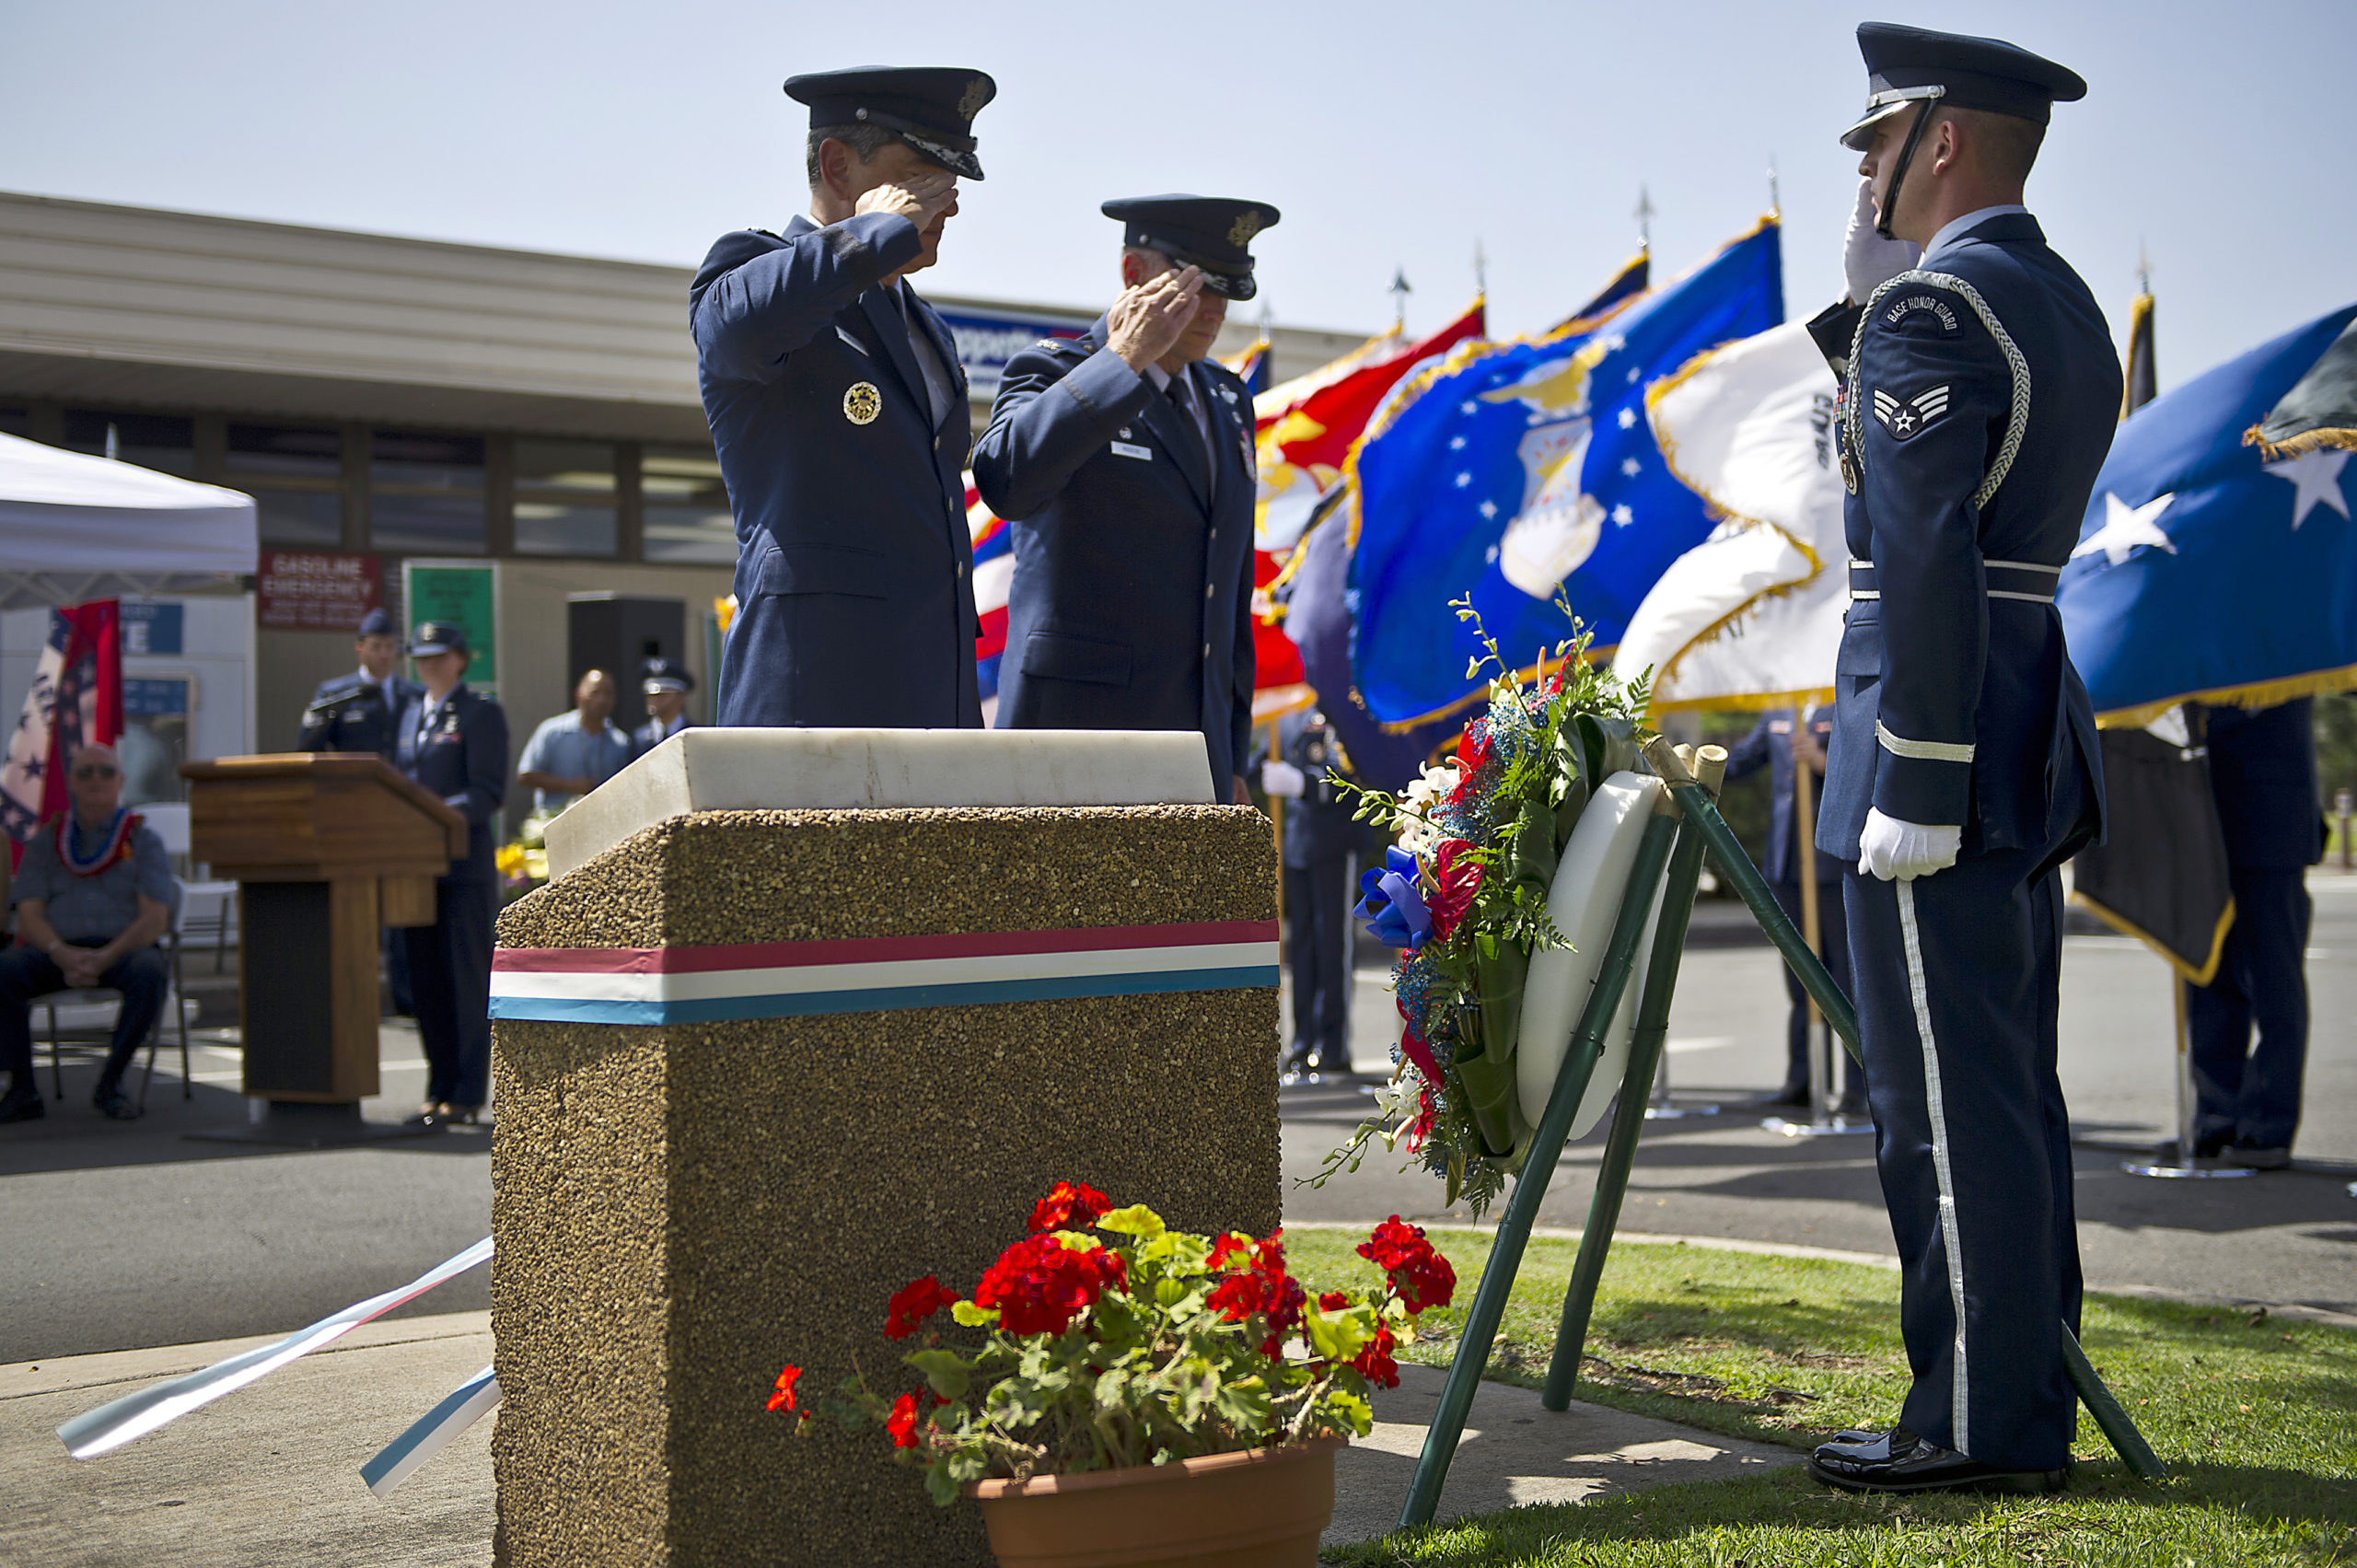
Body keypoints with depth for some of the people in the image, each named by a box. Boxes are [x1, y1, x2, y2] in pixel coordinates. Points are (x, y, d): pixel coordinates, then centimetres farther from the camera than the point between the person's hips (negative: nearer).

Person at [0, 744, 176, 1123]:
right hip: (56, 952, 2)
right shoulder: (45, 843, 15)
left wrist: (104, 958, -18)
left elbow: (154, 920, -1)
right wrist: (63, 954, -17)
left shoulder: (143, 840, 10)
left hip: (123, 949, -1)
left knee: (150, 975, -37)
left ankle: (110, 1084, -20)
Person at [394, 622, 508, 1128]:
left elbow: (489, 794, -10)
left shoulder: (482, 714, -2)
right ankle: (439, 1091, 15)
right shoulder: (412, 714, 20)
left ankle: (467, 1097, -1)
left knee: (468, 981, -4)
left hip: (464, 864, -7)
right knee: (428, 982, 8)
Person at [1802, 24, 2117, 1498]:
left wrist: (1911, 792, -20)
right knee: (2010, 1087, 13)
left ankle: (1978, 1422, 0)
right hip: (2038, 720, 10)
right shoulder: (2074, 311, 17)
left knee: (1946, 1097, -5)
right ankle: (2028, 1401, 19)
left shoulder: (1929, 306, -13)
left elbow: (1926, 560, -20)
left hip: (1943, 732, -10)